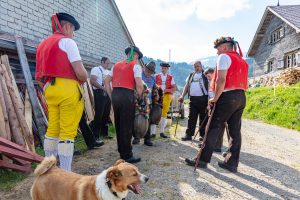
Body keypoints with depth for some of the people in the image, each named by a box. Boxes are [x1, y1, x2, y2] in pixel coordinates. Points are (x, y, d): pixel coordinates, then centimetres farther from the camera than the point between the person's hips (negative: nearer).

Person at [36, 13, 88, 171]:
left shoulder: (43, 44, 20)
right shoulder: (67, 42, -4)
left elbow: (39, 77, 17)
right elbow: (80, 72, -14)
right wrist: (84, 79, 6)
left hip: (50, 90, 8)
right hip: (68, 89, -8)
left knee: (52, 129, 13)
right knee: (67, 132, -5)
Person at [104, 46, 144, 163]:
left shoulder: (117, 65, 17)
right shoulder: (135, 66, 0)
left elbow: (107, 81, 15)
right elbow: (139, 85, -13)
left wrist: (111, 97, 16)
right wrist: (139, 97, 2)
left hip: (115, 94, 6)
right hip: (127, 95, -6)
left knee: (118, 124, 16)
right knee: (127, 126, 1)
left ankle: (121, 151, 30)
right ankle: (127, 156, 10)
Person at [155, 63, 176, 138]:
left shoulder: (170, 77, 10)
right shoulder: (156, 76, 8)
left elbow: (174, 88, 5)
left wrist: (166, 90, -10)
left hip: (167, 96, 1)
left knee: (164, 114, 4)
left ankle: (162, 132, 12)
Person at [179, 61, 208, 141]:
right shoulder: (191, 76, 18)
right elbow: (186, 86, 18)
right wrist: (182, 96, 6)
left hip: (203, 99, -4)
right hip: (193, 99, 4)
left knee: (203, 118, 3)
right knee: (191, 117, 5)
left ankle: (203, 135, 14)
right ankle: (189, 134, 9)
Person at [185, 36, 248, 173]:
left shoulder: (224, 57, -5)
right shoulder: (242, 60, 21)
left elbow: (221, 80, -16)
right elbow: (243, 82, 16)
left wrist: (215, 98, -10)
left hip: (227, 97, -8)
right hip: (241, 97, 9)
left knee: (213, 129, -3)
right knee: (235, 131, 8)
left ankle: (203, 160, 4)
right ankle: (232, 163, 14)